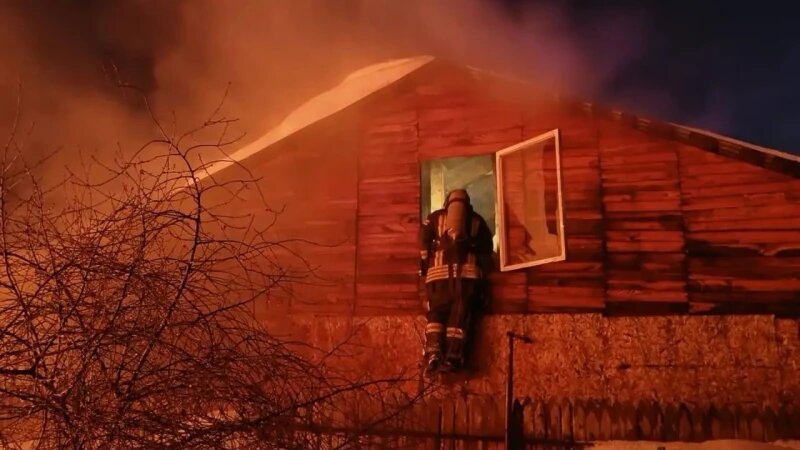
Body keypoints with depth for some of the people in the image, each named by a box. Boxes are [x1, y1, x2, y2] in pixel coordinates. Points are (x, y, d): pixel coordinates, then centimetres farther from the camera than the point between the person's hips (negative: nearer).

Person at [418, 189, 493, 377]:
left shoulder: (436, 217, 19)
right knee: (460, 313, -2)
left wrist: (424, 265, 14)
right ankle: (453, 357, -14)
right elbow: (486, 249, 18)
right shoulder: (477, 220, 22)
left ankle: (433, 354, -15)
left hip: (439, 269, 0)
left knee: (436, 311, 3)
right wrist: (482, 274, 24)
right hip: (467, 269, 0)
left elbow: (423, 239, 7)